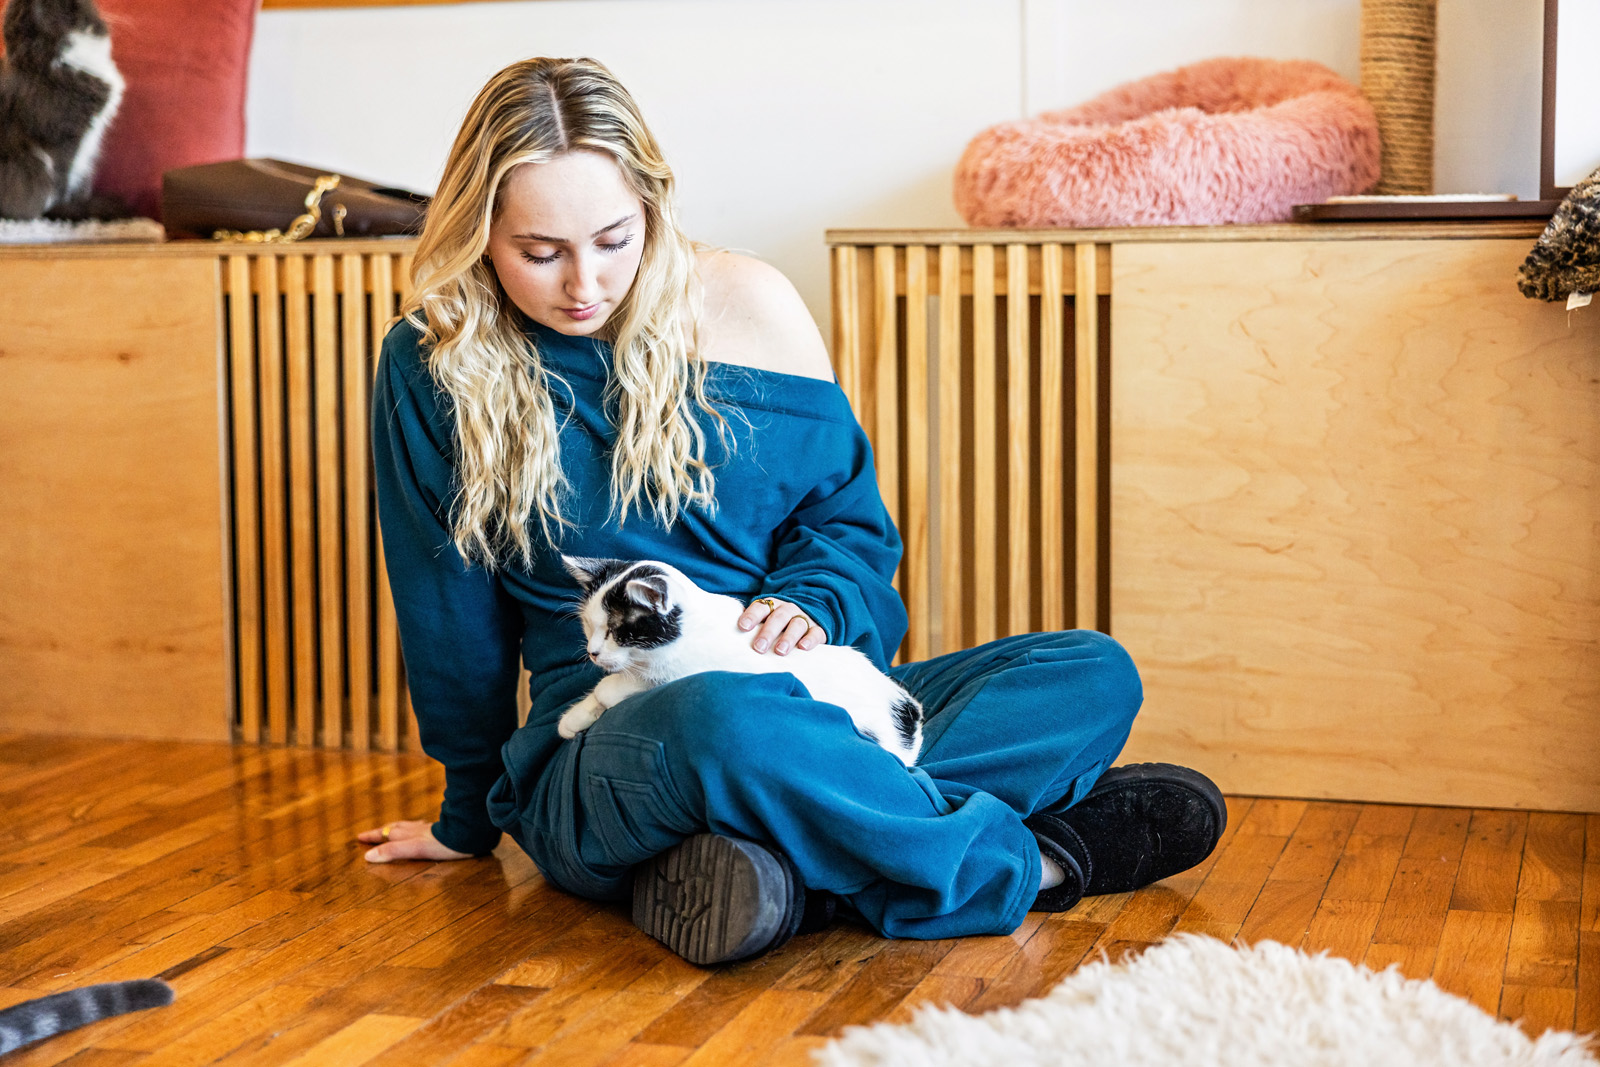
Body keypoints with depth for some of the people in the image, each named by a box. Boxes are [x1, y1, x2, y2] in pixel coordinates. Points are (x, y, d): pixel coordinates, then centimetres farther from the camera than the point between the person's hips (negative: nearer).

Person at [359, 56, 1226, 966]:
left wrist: (811, 604, -10)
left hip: (795, 699, 4)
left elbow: (848, 516, 13)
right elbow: (451, 617, 6)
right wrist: (471, 820, 15)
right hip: (598, 746, -4)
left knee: (1095, 672, -15)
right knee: (721, 717, -41)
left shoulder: (746, 303, 3)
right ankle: (1024, 865, -22)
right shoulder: (435, 368, -3)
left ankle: (789, 865, -34)